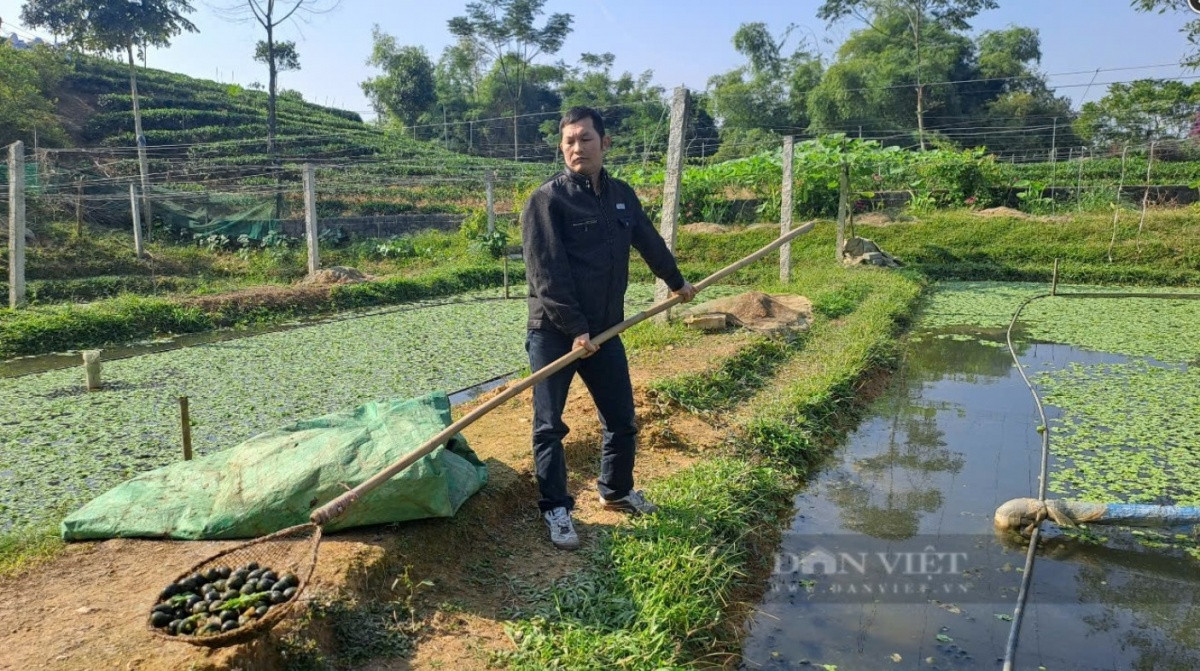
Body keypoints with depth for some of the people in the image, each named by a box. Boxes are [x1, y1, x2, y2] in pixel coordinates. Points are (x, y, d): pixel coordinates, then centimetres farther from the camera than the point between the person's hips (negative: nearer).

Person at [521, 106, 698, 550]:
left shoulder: (622, 195, 8)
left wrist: (677, 283, 35)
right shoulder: (546, 200, -11)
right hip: (554, 334, -5)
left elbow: (649, 242, 24)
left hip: (604, 331, 6)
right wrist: (574, 329, -21)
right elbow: (546, 274, -17)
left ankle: (616, 491, 36)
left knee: (622, 418, 14)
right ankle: (556, 508, 19)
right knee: (549, 426, 2)